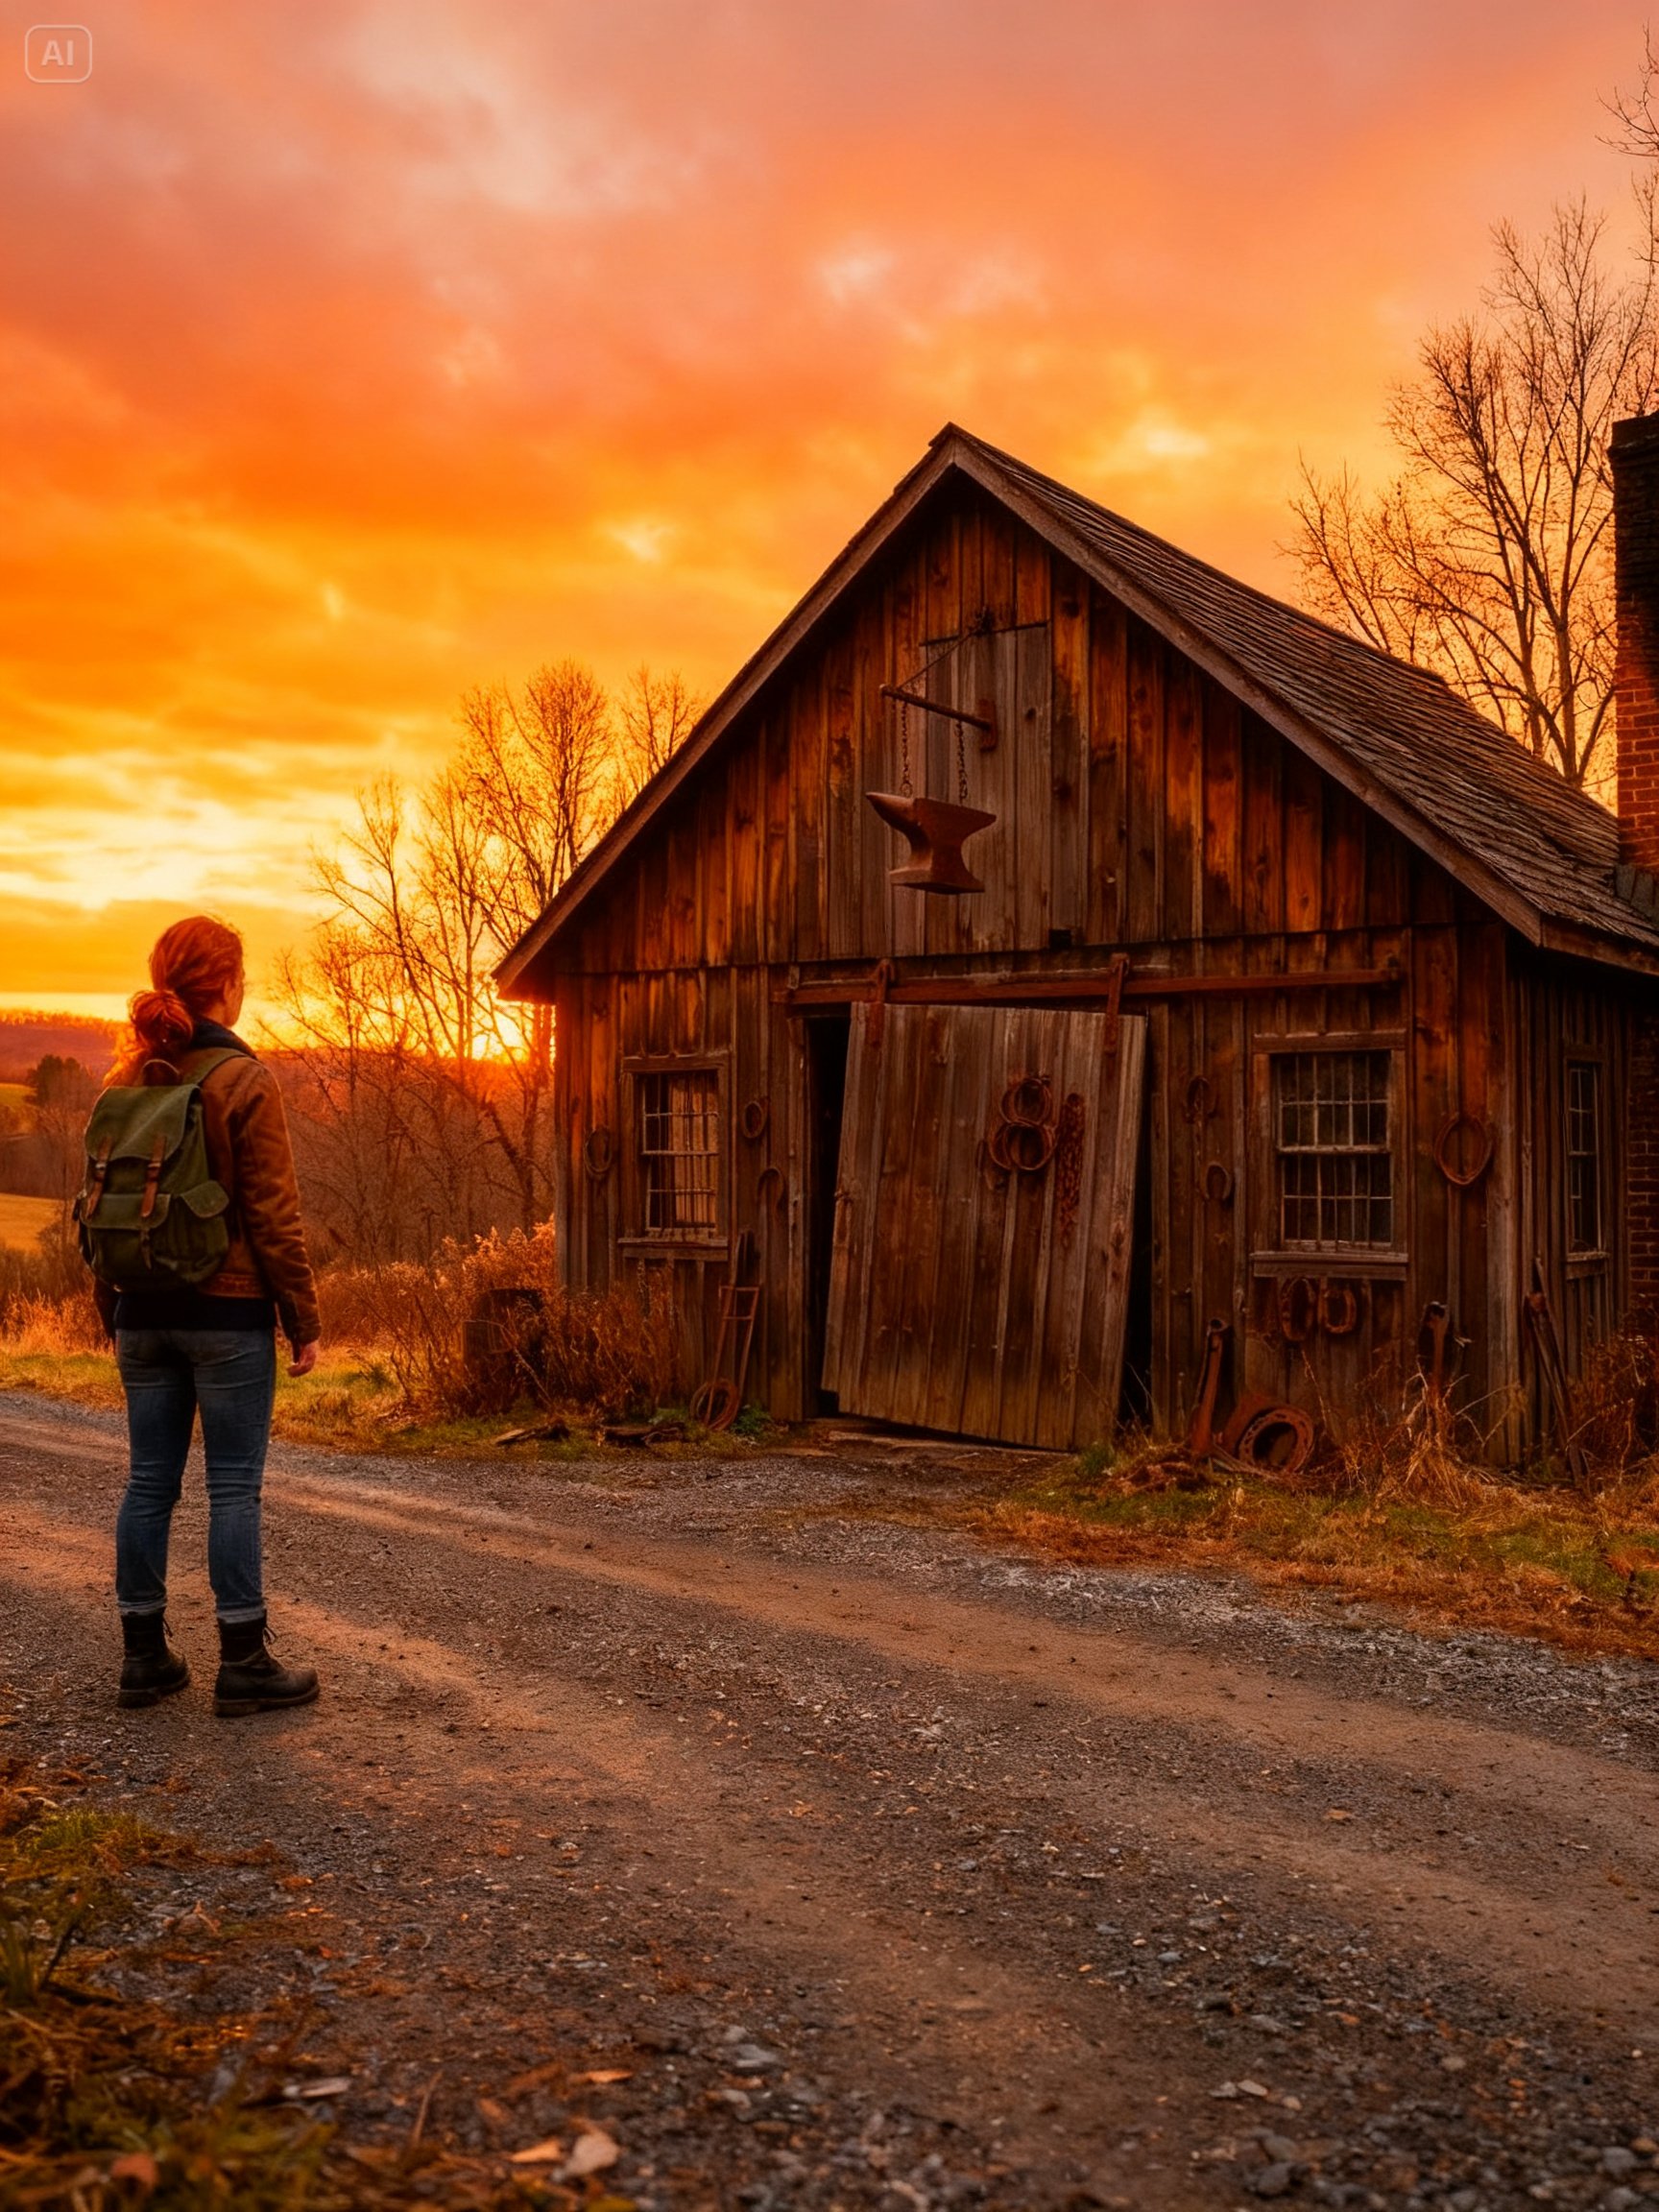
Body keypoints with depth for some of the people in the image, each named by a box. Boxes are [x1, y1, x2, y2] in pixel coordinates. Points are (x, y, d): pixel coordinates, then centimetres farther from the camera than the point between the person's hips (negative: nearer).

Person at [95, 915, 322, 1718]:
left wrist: (114, 1313, 19)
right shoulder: (243, 1080, -11)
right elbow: (273, 1214, -12)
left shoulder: (128, 1080, 8)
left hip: (145, 1313, 6)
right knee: (234, 1487, 0)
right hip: (228, 1314, -6)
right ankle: (243, 1665, 7)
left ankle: (144, 1656, 19)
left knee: (149, 1481, 11)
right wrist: (303, 1320, -6)